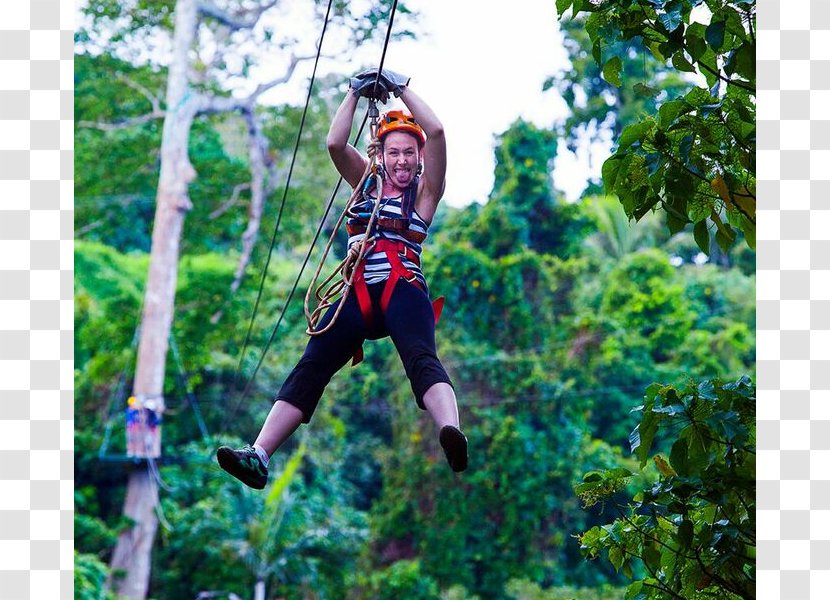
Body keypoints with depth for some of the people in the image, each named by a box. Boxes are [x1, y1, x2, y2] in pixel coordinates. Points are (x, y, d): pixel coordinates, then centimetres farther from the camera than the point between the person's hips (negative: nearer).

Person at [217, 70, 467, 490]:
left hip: (403, 290, -4)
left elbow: (436, 132, -1)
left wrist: (401, 88, 5)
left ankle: (451, 434, -58)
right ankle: (258, 456, -23)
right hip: (358, 294, 4)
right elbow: (335, 144, 9)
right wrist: (356, 93, 7)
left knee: (422, 359, -31)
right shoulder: (366, 183, 23)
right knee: (310, 368, -12)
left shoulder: (425, 191, 11)